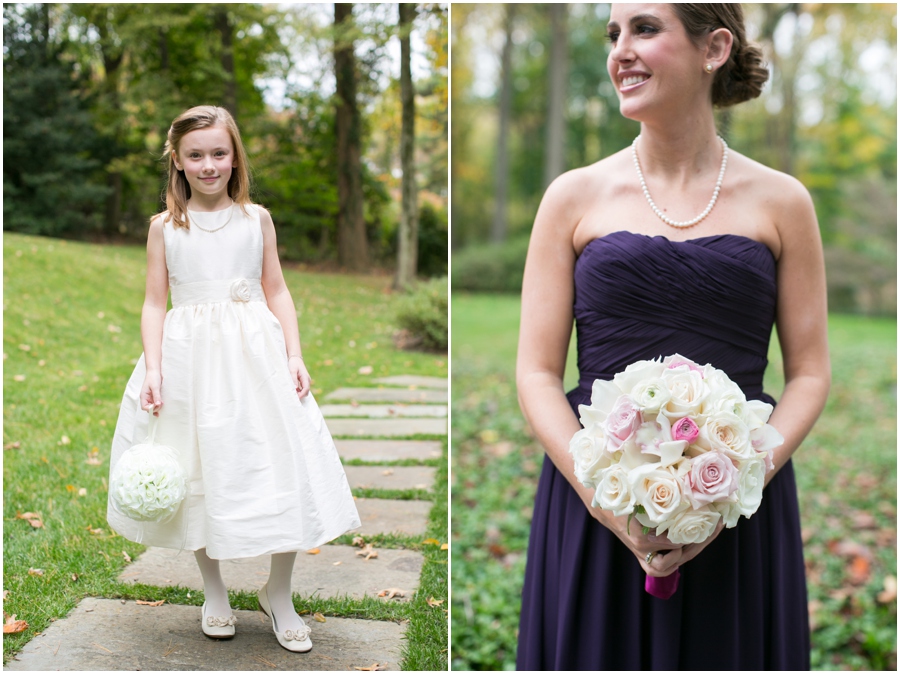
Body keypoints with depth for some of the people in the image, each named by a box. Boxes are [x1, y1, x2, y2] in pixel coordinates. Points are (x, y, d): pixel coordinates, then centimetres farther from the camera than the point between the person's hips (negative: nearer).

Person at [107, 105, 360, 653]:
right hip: (190, 360, 0)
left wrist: (295, 355, -2)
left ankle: (279, 595, 18)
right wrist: (153, 369, -7)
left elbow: (277, 291, 6)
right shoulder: (165, 227, 3)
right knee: (201, 473, 8)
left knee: (281, 469, -1)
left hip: (255, 356, 0)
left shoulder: (256, 218, 5)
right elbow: (155, 303, 3)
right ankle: (215, 592, 29)